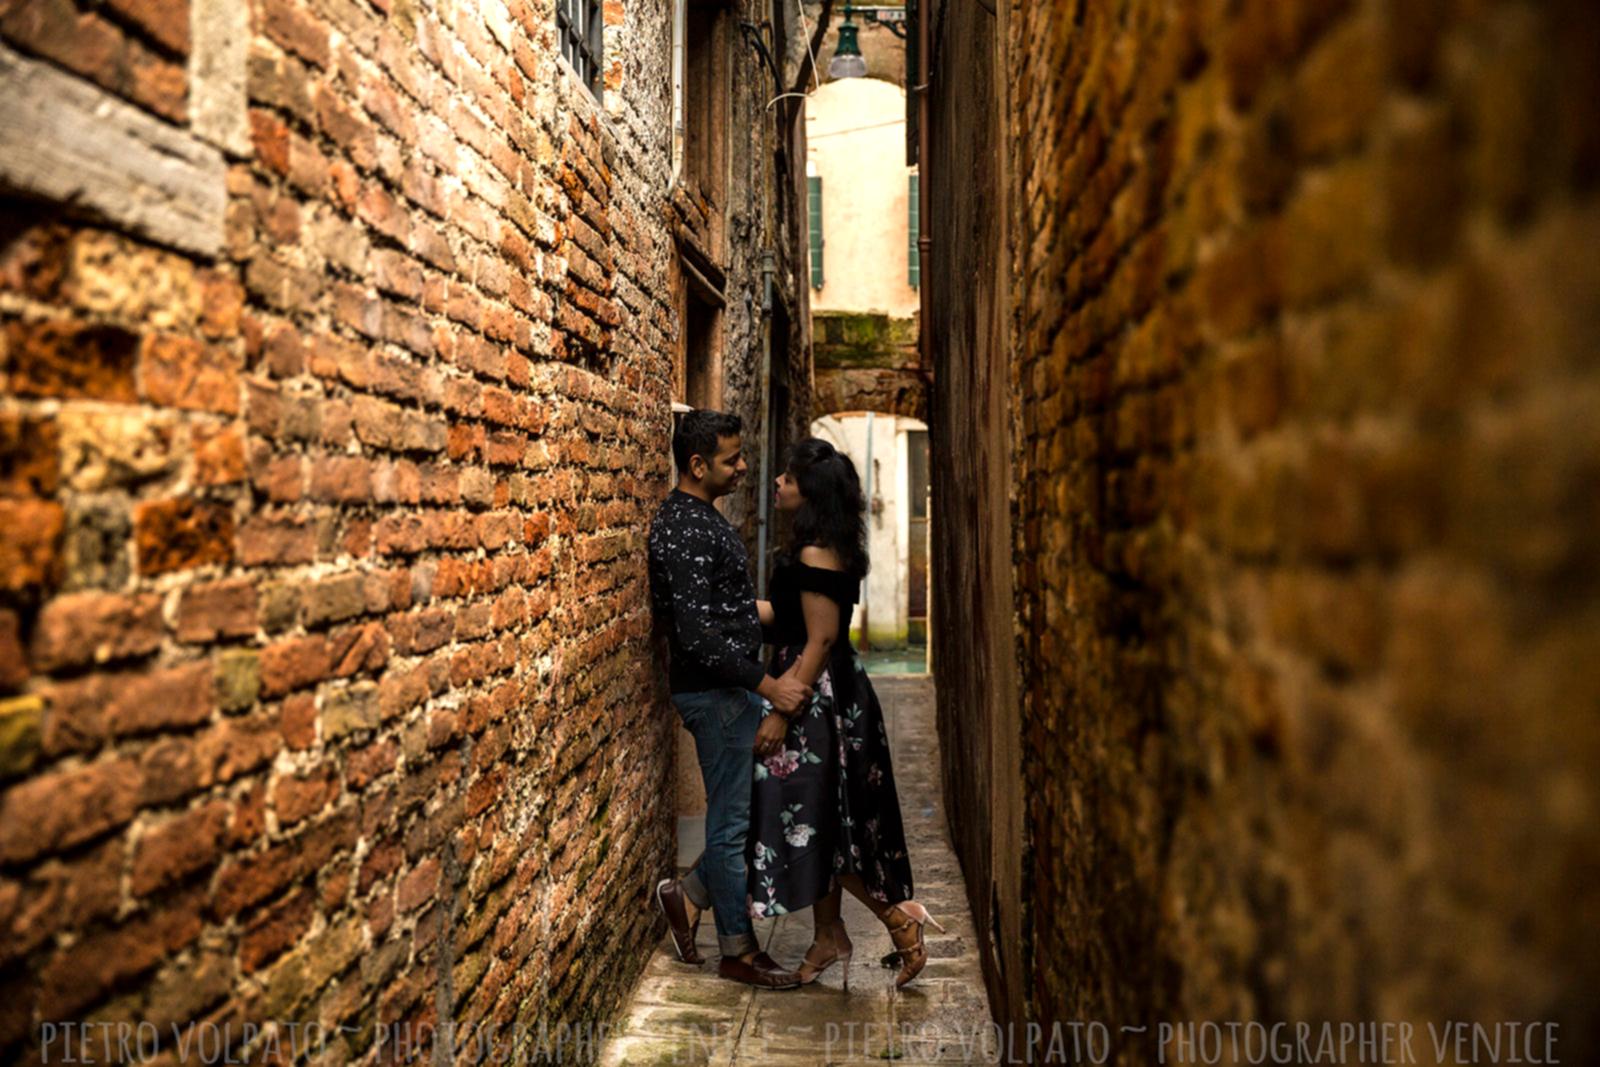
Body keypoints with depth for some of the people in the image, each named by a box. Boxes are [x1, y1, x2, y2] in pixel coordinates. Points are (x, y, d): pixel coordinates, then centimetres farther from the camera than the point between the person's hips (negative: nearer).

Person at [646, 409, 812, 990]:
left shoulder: (700, 517, 12)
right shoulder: (684, 529, -20)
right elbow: (698, 635, -26)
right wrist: (768, 685, -23)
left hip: (736, 688, 10)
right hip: (716, 692, -10)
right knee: (733, 820, 2)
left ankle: (689, 894, 26)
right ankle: (738, 950, 16)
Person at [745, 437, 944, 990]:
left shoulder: (816, 555, -20)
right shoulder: (828, 549, 10)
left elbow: (819, 640, -22)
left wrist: (781, 713, -20)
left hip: (819, 698, -10)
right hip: (825, 695, 10)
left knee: (814, 818, 0)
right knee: (818, 821, 16)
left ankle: (901, 917, 8)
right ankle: (829, 937, 27)